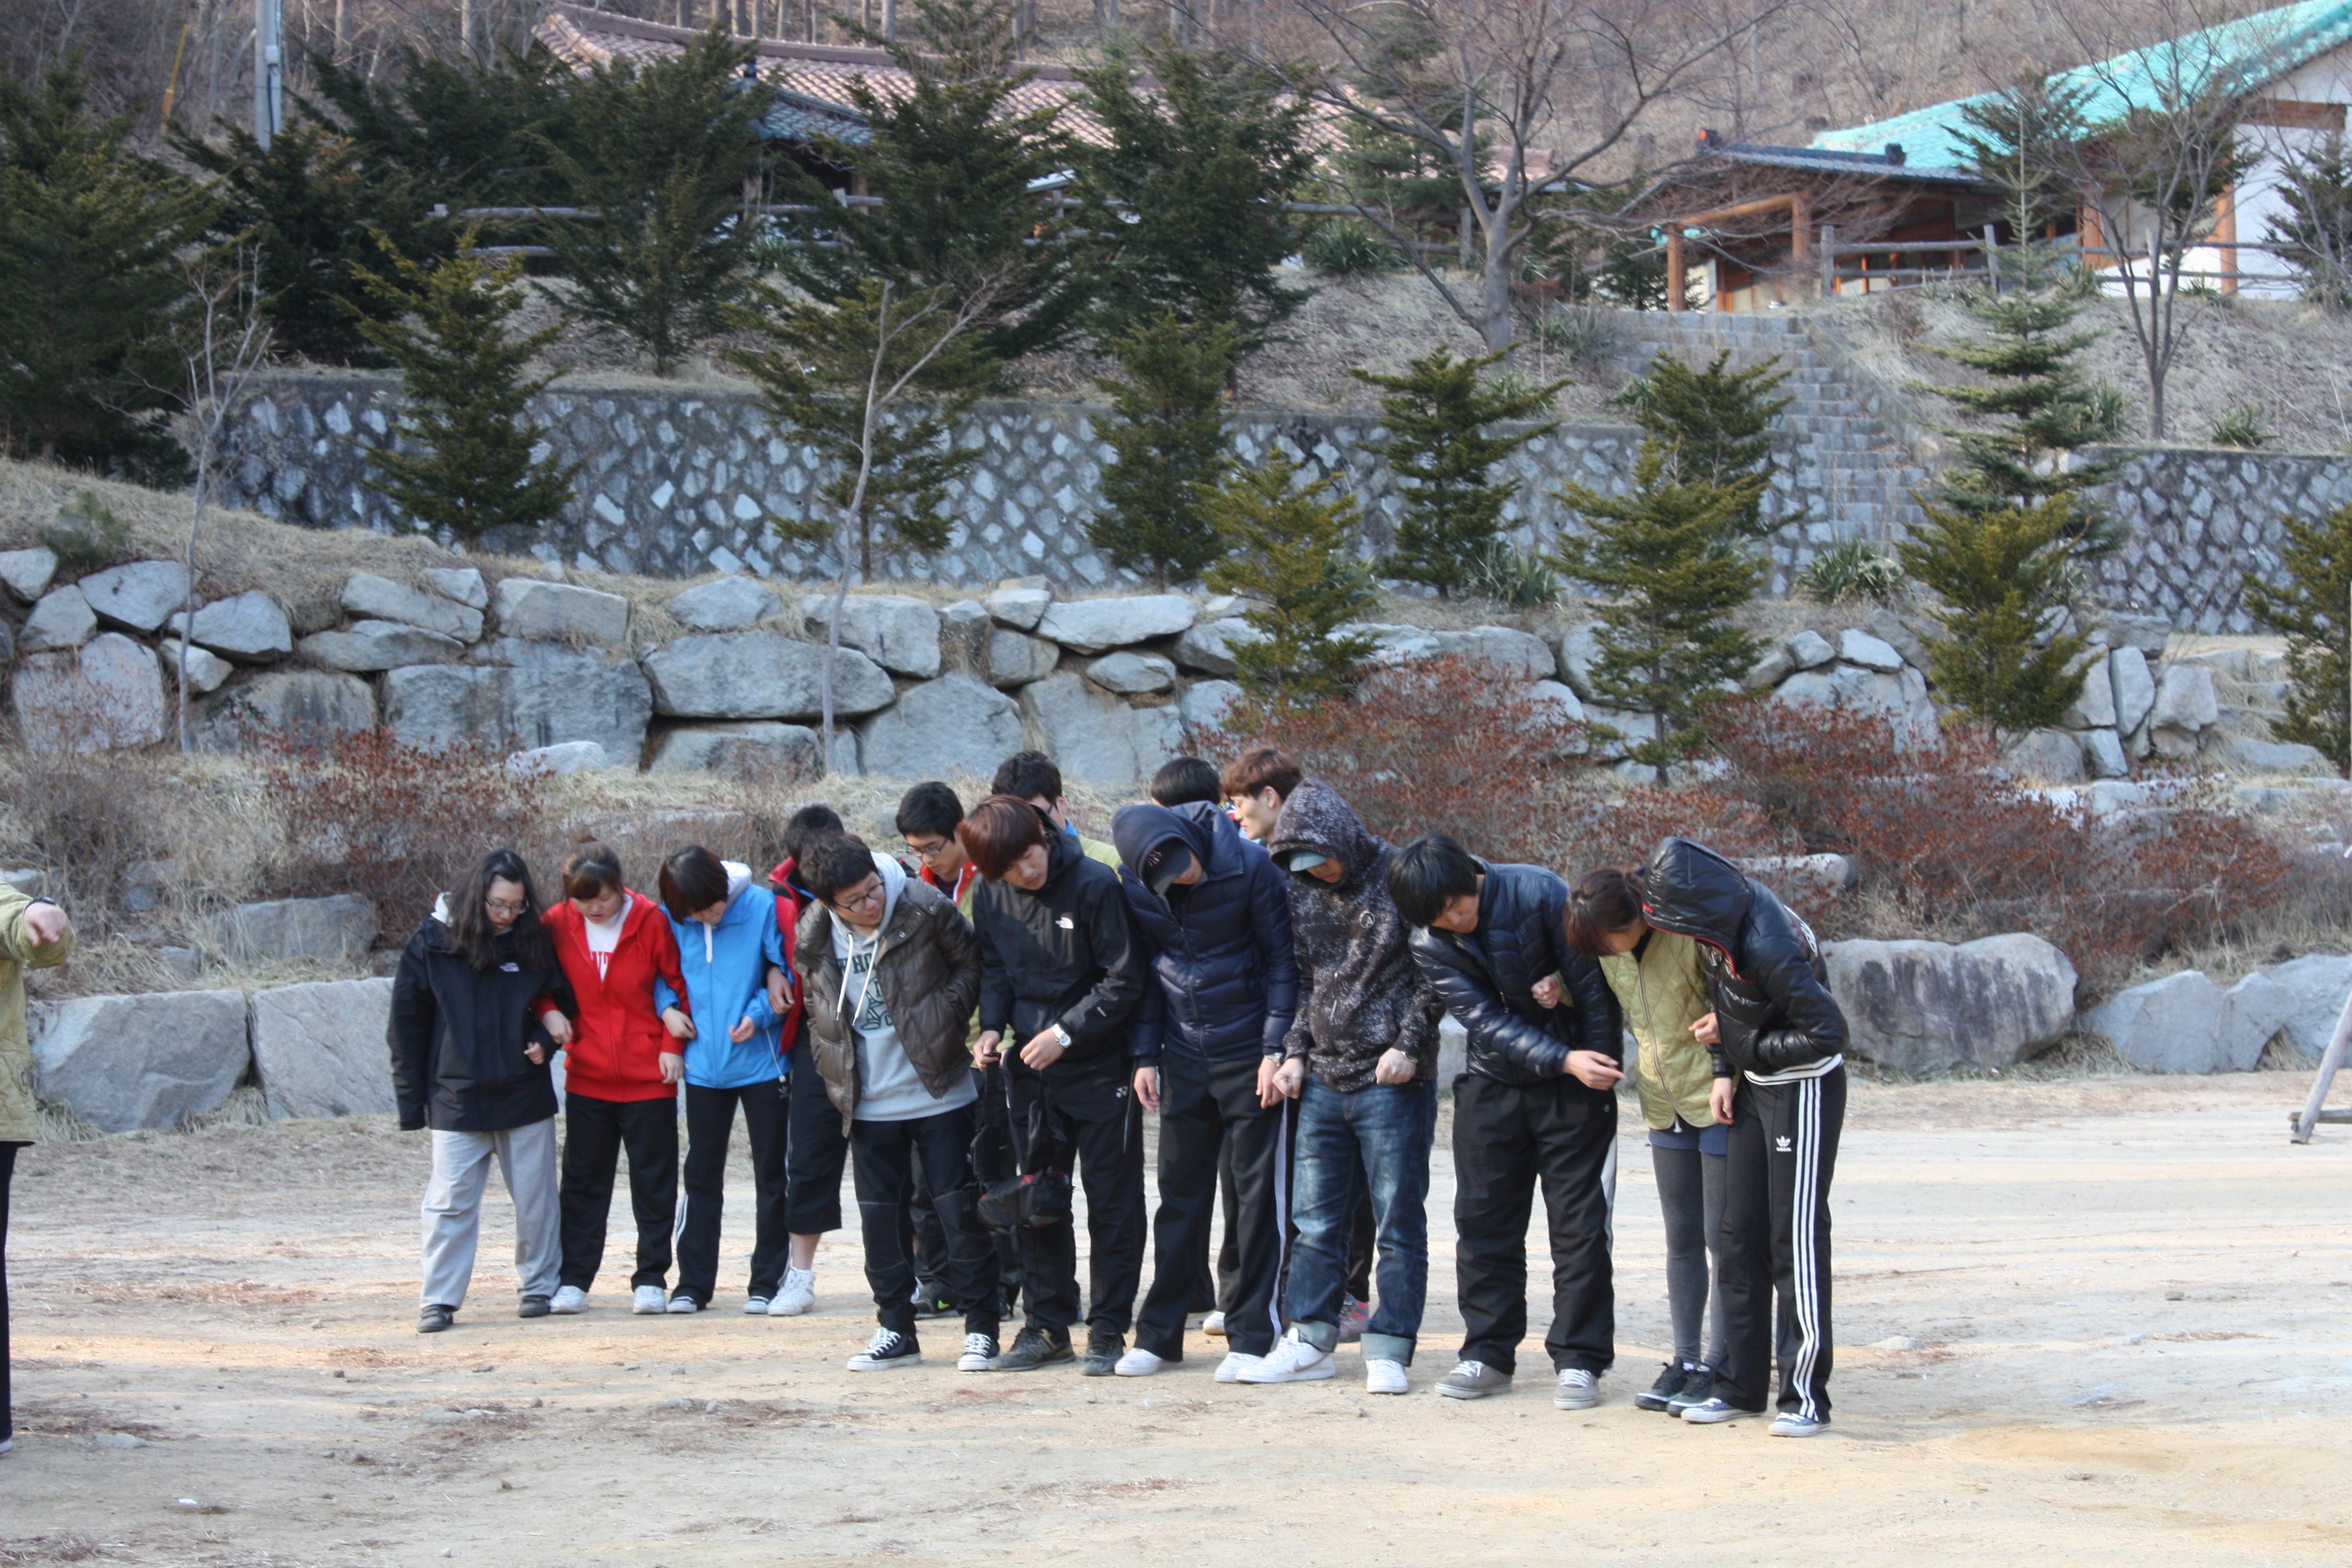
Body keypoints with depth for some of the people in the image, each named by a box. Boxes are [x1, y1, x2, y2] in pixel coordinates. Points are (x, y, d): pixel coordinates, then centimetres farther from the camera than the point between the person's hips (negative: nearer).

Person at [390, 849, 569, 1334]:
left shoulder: (533, 943, 1)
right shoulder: (433, 943, -5)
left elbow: (558, 1000, 15)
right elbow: (407, 1022, 0)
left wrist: (545, 1039, -8)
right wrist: (410, 1102, -2)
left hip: (526, 1095, 2)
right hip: (456, 1098, -2)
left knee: (536, 1199, 8)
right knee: (450, 1202, -3)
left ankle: (541, 1286, 21)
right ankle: (439, 1300, 2)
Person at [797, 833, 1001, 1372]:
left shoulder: (923, 907, -13)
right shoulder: (816, 939, -3)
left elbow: (972, 963, 0)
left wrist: (946, 1018, -9)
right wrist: (836, 1075, 9)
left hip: (939, 1094, -3)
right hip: (870, 1103, 4)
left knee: (958, 1207, -1)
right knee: (881, 1214, 8)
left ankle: (981, 1328, 6)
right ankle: (895, 1331, 18)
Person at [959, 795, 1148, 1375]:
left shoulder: (1095, 885, -16)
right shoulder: (990, 897, -1)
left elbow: (1125, 980, -14)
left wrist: (1064, 1033, -18)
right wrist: (992, 1024, -7)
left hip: (1100, 1067, -5)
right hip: (1031, 1068, 5)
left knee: (1111, 1202, 1)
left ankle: (1109, 1329, 8)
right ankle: (1047, 1325, 19)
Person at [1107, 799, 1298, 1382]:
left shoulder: (1248, 866, -17)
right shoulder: (1135, 884, -6)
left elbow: (1283, 957, -9)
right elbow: (1145, 968, 7)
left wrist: (1276, 1048, -13)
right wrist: (1145, 1055, 4)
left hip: (1249, 1054, -3)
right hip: (1184, 1058, 3)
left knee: (1259, 1192, 0)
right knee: (1180, 1192, 8)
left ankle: (1254, 1335, 6)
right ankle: (1159, 1332, 16)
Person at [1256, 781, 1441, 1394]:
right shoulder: (1303, 890, 9)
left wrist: (1408, 1045, -13)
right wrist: (1295, 1051, 6)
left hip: (1392, 1081, -5)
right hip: (1323, 1080, 5)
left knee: (1398, 1221, 0)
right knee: (1317, 1220, 8)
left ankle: (1389, 1350, 4)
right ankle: (1310, 1340, 14)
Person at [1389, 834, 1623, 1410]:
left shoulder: (1537, 894, -19)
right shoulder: (1430, 945, -10)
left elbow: (1594, 981, -12)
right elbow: (1486, 1021, -18)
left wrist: (1600, 1066, -7)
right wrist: (1565, 1060, -29)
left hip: (1574, 1084, -3)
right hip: (1492, 1084, 3)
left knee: (1579, 1222, -3)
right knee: (1483, 1219, 5)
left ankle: (1579, 1360, 1)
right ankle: (1488, 1352, 15)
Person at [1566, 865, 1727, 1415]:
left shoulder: (1689, 930, -23)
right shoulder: (1608, 942, -3)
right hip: (1666, 1103, 7)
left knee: (1722, 1238, -2)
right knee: (1681, 1239, 12)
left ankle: (1717, 1367, 3)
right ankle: (1685, 1360, 19)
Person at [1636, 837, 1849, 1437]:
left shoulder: (1768, 949, -30)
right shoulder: (1726, 918, -5)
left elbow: (1827, 1033, -25)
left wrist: (1739, 1042, -16)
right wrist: (1724, 1072, 3)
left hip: (1804, 1090, -9)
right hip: (1755, 1085, 9)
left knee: (1795, 1240, -7)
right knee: (1740, 1235, 9)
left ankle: (1807, 1395, -3)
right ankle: (1740, 1385, 16)